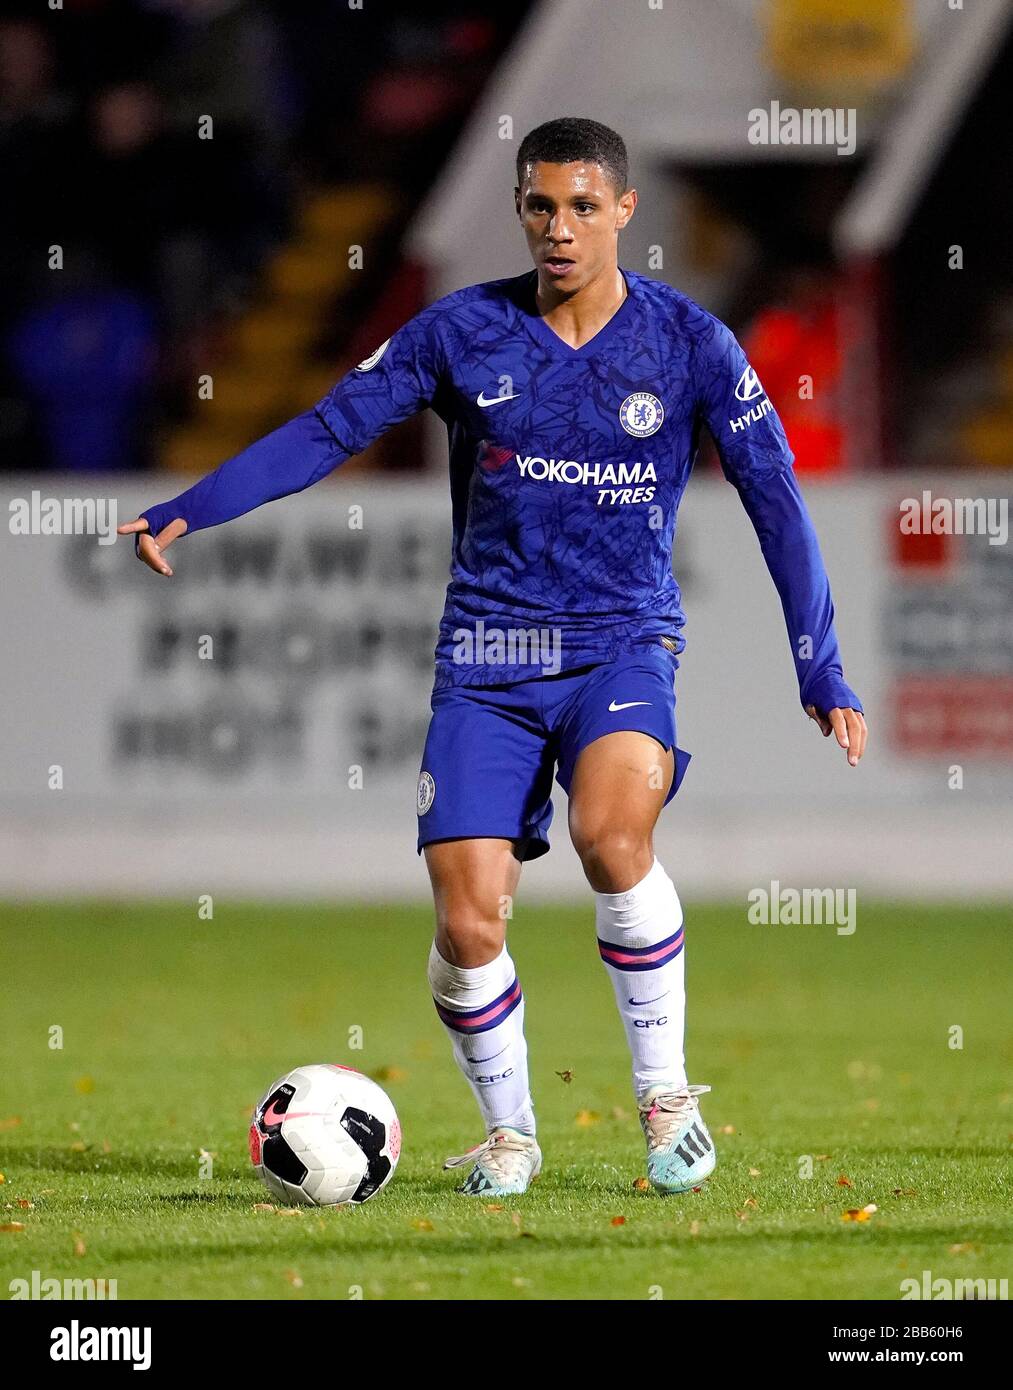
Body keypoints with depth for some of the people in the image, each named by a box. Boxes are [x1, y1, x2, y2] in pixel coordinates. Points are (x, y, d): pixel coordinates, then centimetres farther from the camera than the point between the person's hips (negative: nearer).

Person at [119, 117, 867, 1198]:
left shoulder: (688, 342, -2)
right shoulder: (461, 332, -1)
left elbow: (775, 500, 1)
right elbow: (326, 430, 2)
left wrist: (821, 673, -3)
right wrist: (186, 512, -9)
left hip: (623, 644, -1)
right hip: (487, 655, 1)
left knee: (611, 832, -31)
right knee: (467, 925, -10)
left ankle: (666, 1096, -12)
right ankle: (508, 1133, 17)